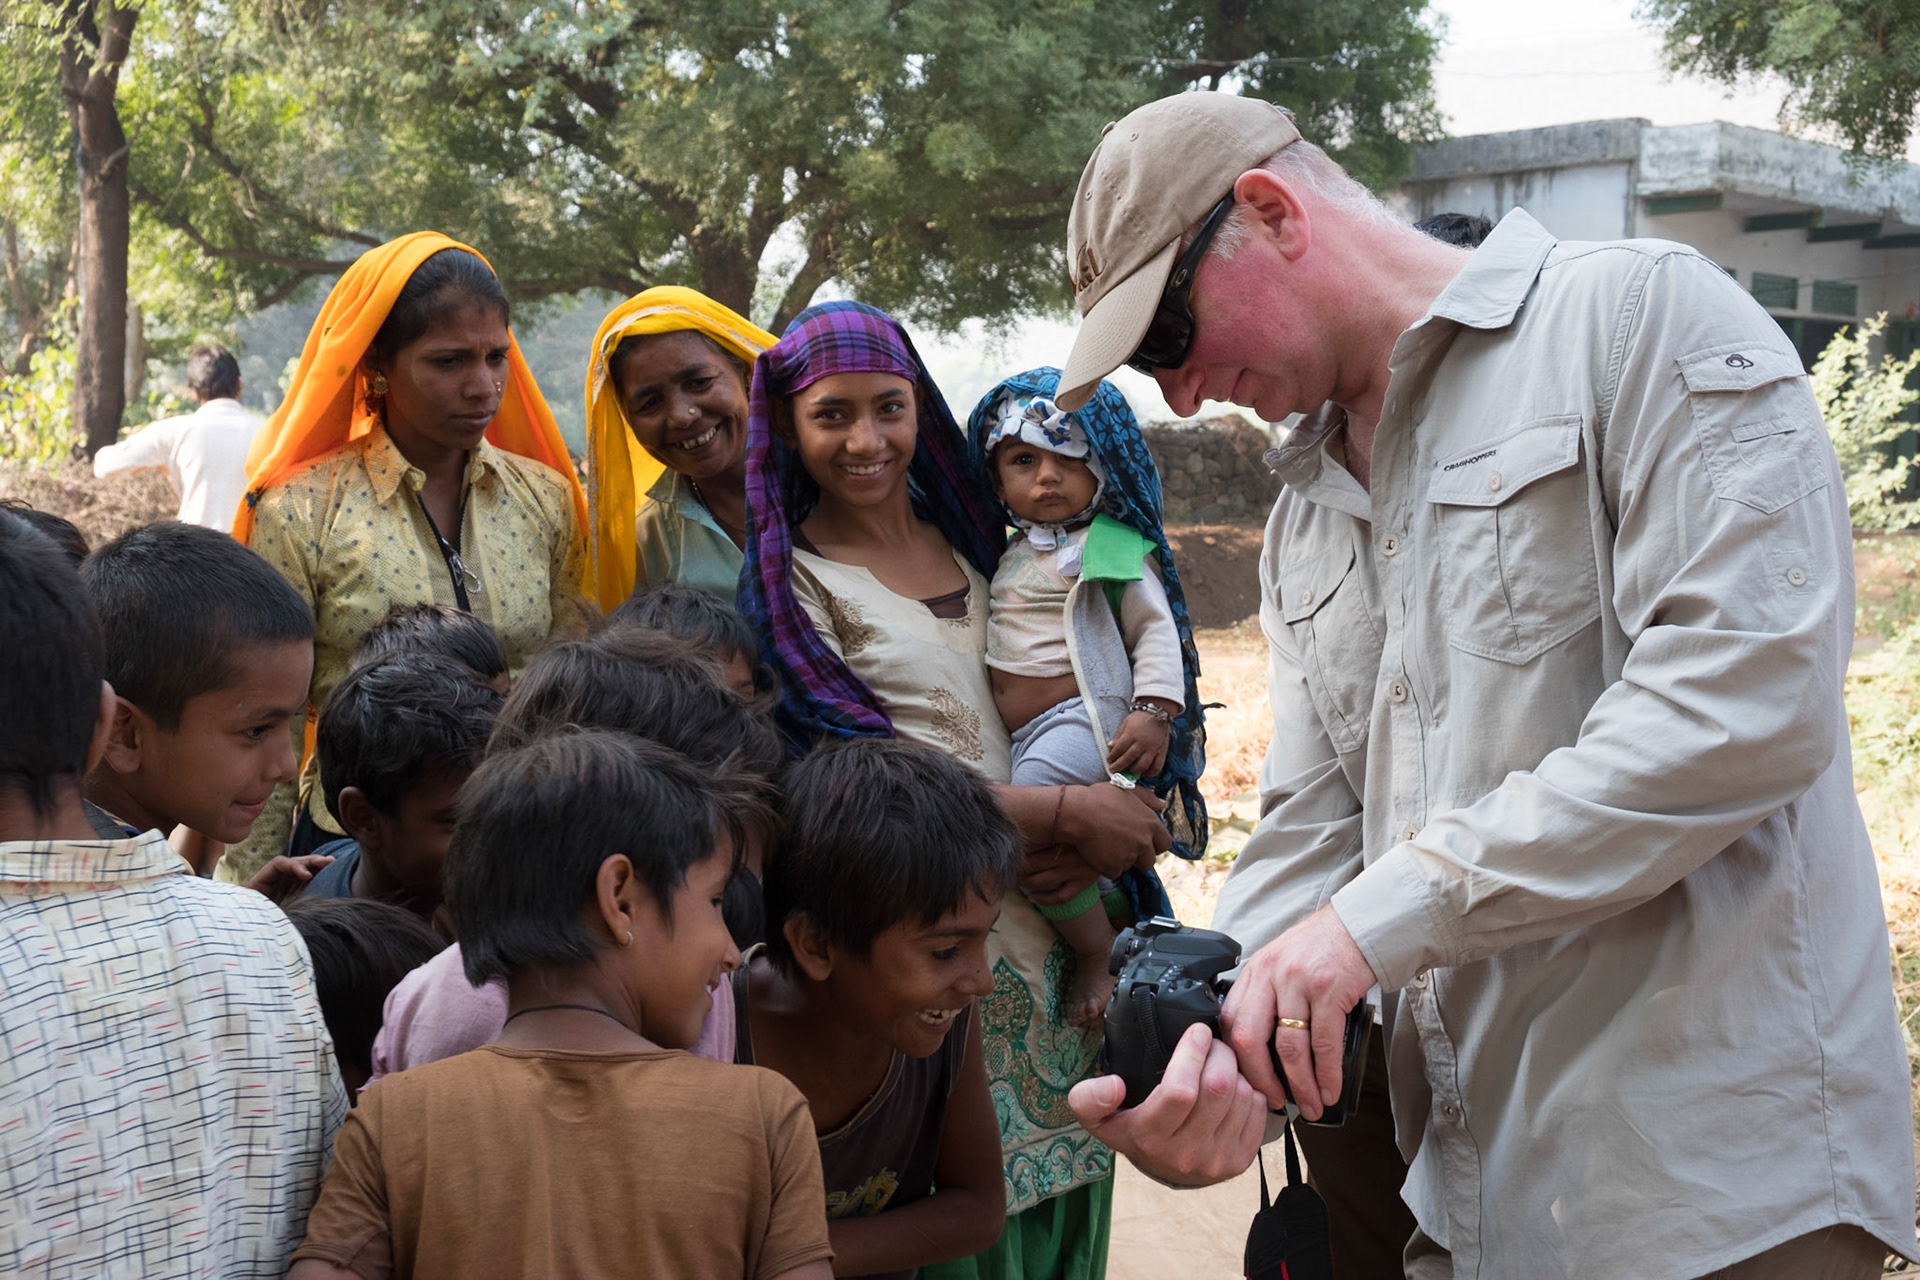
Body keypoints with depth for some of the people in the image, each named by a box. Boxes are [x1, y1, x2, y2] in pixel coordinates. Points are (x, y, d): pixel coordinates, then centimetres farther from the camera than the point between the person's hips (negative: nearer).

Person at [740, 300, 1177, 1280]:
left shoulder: (970, 536, 12)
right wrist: (1070, 814, -13)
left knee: (1061, 1198, 9)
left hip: (1055, 926, 5)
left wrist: (1105, 826, -6)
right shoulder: (796, 578, -4)